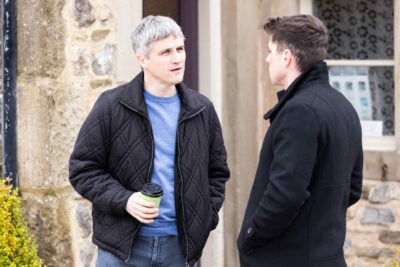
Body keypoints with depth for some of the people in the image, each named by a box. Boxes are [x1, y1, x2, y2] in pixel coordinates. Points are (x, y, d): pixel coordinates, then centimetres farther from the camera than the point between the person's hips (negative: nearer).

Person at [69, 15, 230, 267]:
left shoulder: (202, 110, 7)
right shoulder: (111, 106, -4)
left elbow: (217, 171, 16)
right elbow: (83, 168, -3)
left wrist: (206, 217, 3)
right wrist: (123, 200, -17)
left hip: (181, 246, 3)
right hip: (123, 245, -3)